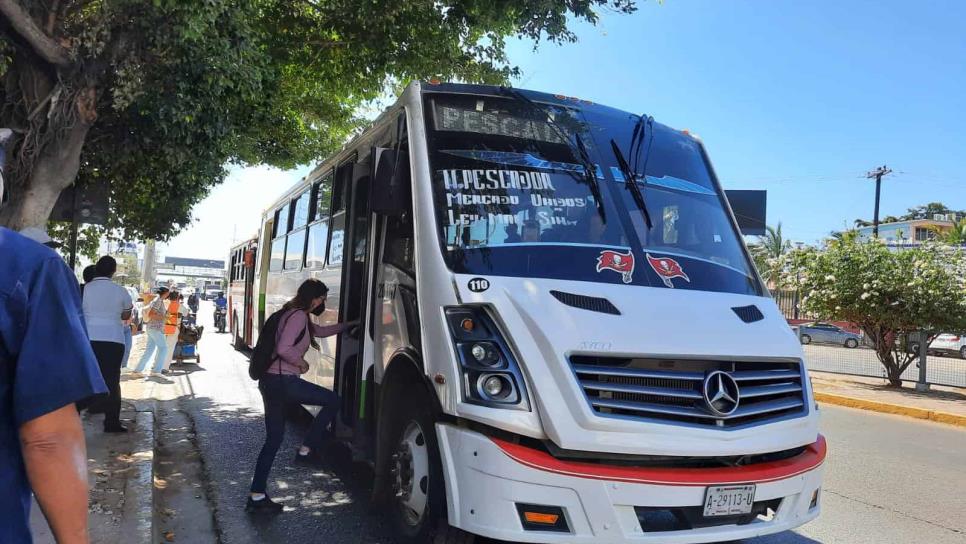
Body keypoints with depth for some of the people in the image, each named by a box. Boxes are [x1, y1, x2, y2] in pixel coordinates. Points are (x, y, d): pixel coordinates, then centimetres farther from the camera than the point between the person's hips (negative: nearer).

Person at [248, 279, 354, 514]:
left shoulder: (298, 316, 20)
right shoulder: (298, 316, -11)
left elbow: (321, 331, 34)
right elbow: (284, 349, -23)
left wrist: (348, 325, 35)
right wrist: (301, 363, -7)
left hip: (270, 381, 10)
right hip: (283, 381, -10)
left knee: (273, 439, 13)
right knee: (332, 401, 2)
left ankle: (257, 496, 16)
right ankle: (307, 450, 6)